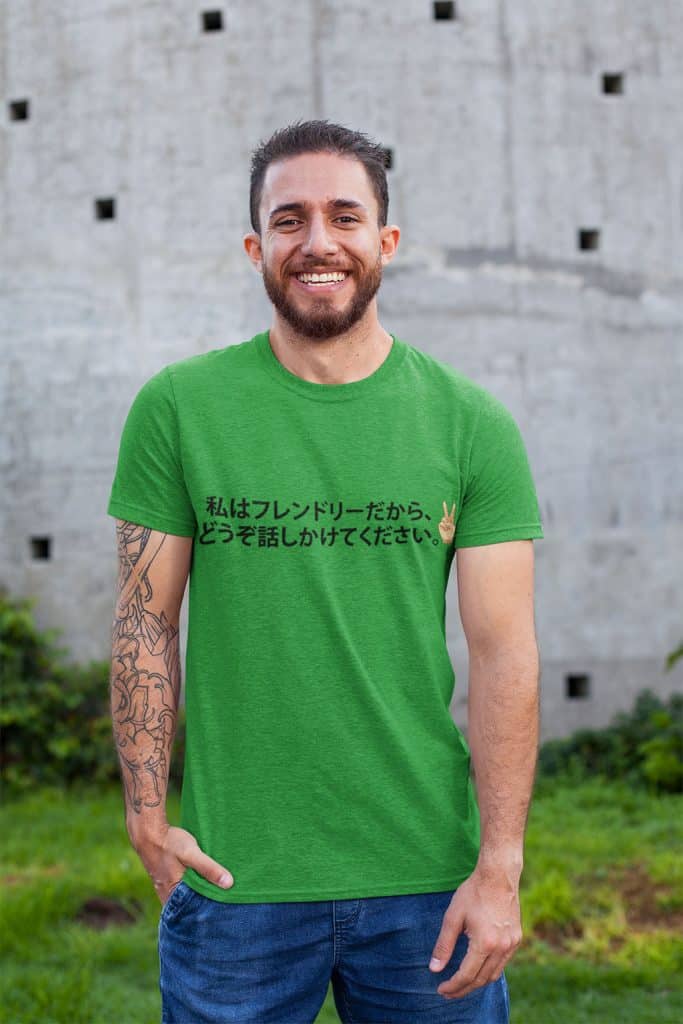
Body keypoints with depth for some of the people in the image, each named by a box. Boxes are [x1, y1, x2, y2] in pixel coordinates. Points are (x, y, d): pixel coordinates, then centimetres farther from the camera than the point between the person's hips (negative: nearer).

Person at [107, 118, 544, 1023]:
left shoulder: (473, 424, -2)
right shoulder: (177, 407, -2)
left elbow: (504, 652, -4)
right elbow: (146, 625, 1)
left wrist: (499, 867, -8)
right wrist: (147, 819, -4)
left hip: (427, 879, 1)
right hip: (233, 878, 0)